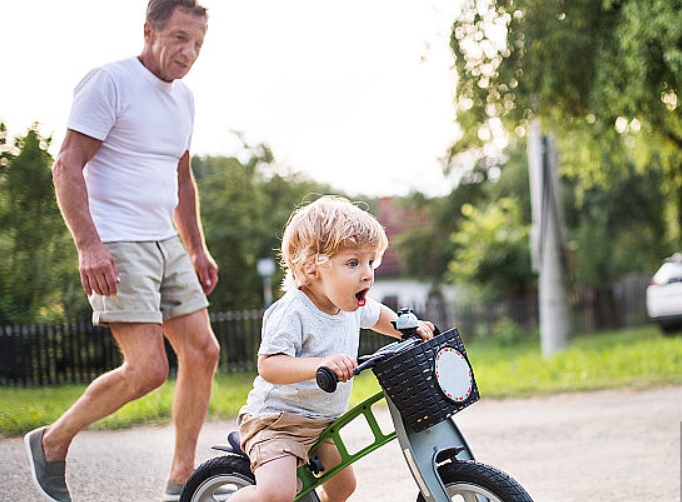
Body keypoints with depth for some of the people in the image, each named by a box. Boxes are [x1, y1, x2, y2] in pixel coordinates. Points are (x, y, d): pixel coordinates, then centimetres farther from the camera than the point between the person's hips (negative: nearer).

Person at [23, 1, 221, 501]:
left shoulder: (183, 97, 15)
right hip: (116, 247, -8)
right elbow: (67, 167, -15)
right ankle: (51, 442, 7)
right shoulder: (110, 82, -10)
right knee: (149, 368, -15)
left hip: (166, 243, 9)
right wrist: (89, 246, -24)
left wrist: (197, 250, 22)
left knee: (203, 351, 3)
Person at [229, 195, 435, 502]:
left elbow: (377, 316, 25)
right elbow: (268, 366, -34)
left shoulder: (353, 304, 1)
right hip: (277, 419, -8)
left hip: (322, 421, 9)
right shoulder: (292, 311, -25)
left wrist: (409, 329, 7)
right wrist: (321, 364, -48)